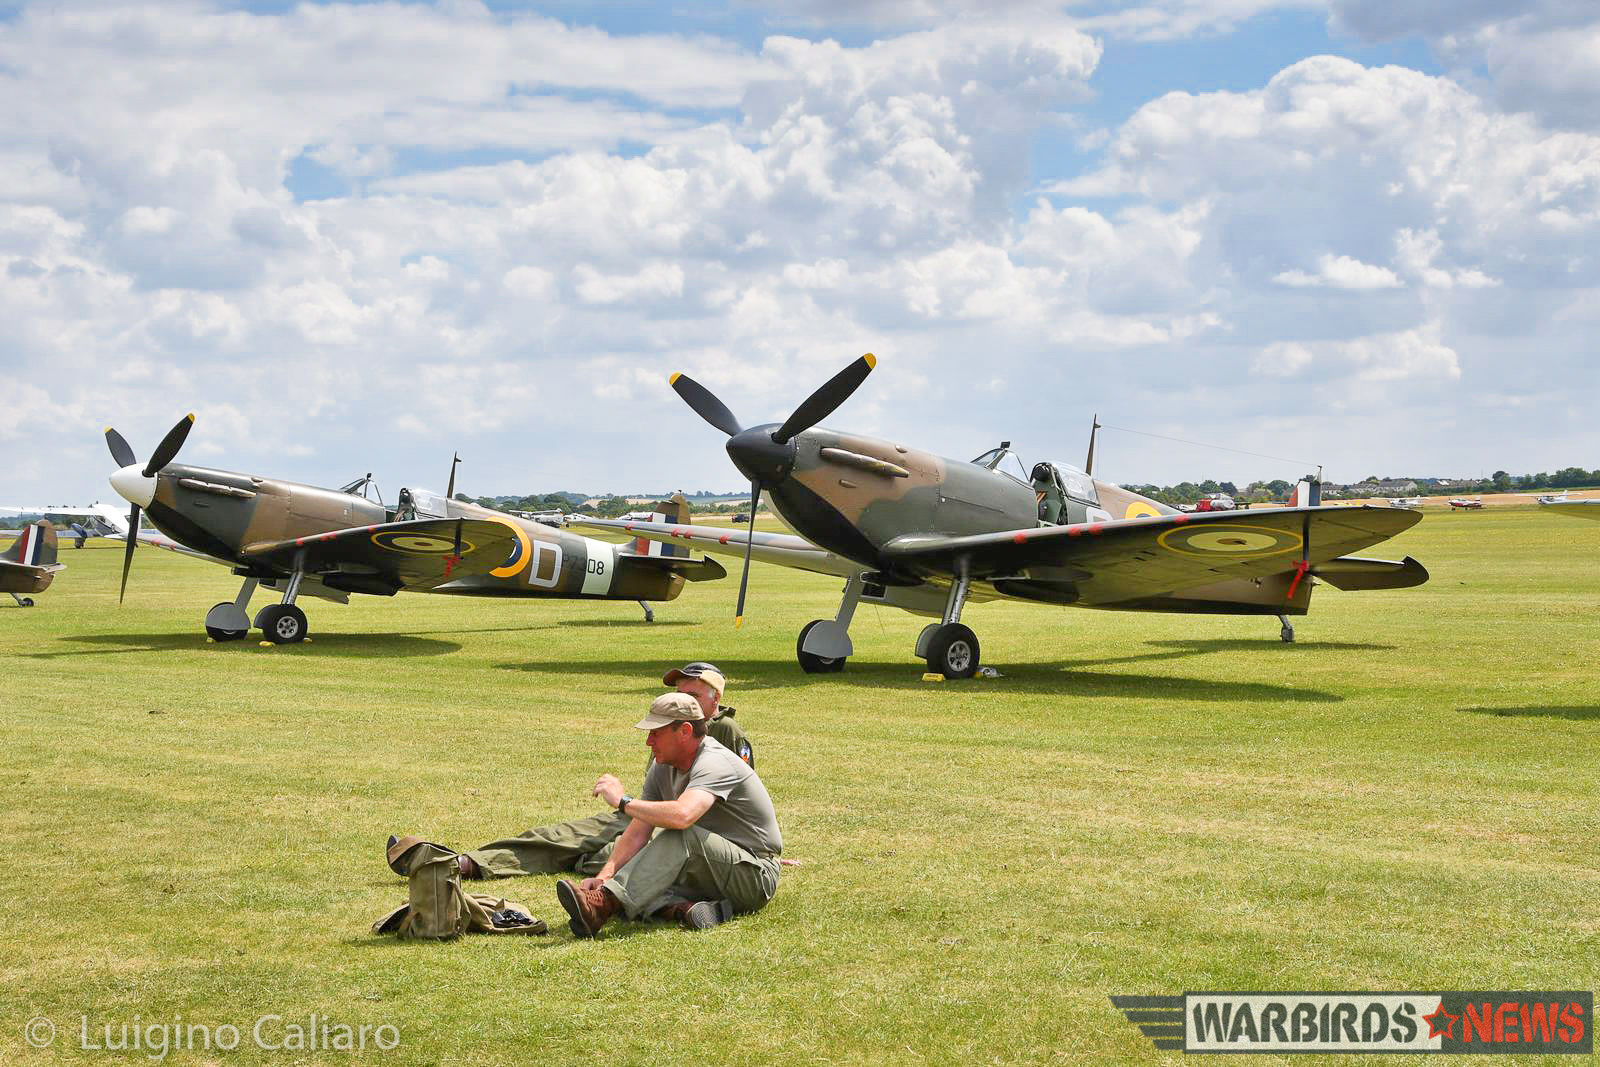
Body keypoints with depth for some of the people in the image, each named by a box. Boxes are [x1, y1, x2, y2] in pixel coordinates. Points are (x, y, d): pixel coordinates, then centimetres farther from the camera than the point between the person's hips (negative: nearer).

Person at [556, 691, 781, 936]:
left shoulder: (714, 764, -21)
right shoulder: (663, 767, 6)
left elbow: (682, 816, -40)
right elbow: (638, 832, 1)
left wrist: (623, 801, -27)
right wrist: (604, 876, -15)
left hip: (756, 877, -8)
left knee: (679, 837, -34)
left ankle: (605, 904, -41)